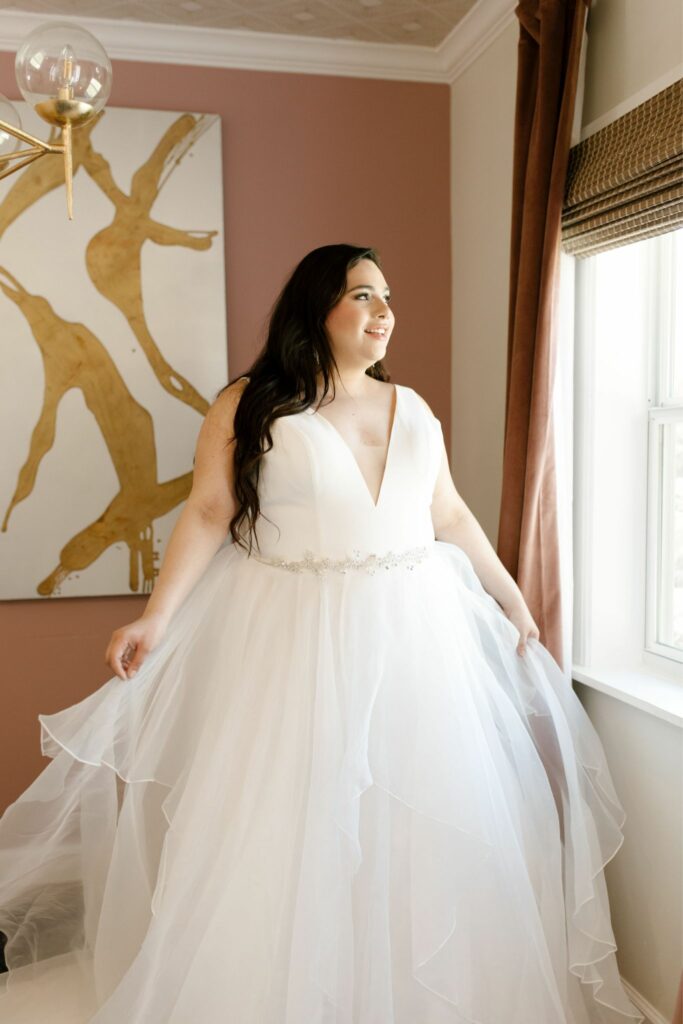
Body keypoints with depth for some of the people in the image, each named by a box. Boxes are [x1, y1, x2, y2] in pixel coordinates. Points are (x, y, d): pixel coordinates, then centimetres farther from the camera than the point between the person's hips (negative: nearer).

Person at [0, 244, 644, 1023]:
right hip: (295, 642, -4)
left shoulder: (411, 407, 12)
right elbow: (208, 514, -7)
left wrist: (512, 600, 16)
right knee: (290, 828, 2)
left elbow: (451, 516, 16)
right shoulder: (247, 405, -2)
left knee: (420, 826, 11)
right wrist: (159, 615, -16)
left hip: (413, 635, 5)